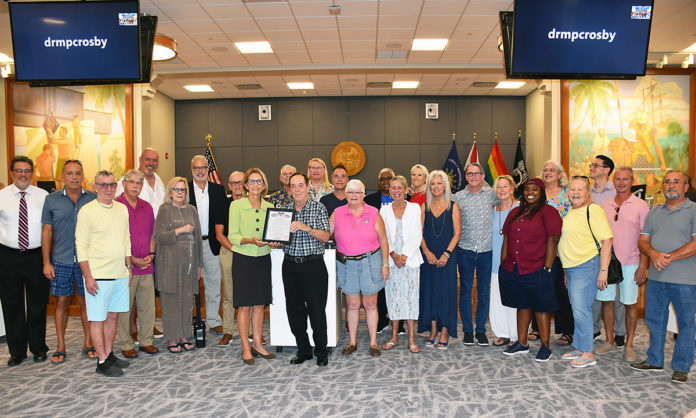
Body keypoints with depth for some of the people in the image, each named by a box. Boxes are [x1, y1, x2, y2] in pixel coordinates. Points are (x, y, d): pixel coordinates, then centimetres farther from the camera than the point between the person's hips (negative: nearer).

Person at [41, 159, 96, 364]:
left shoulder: (93, 199, 2)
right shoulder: (52, 199, 3)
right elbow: (47, 231, 5)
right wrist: (46, 262, 1)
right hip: (61, 261, 0)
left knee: (86, 301, 7)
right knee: (61, 302, 7)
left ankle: (88, 343, 21)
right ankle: (61, 347, 20)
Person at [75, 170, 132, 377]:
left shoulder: (122, 209, 10)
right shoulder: (87, 211, -6)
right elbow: (81, 245, -8)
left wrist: (129, 267, 14)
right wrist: (88, 276, -12)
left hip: (120, 274, 6)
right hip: (98, 275, -5)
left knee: (112, 316, 14)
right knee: (97, 319, 2)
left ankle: (109, 354, 25)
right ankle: (102, 361, 10)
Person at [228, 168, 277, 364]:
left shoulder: (269, 207, 8)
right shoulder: (236, 205, -3)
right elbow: (232, 235, -7)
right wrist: (250, 240, -23)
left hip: (263, 258, 4)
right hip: (243, 259, -4)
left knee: (259, 304, 10)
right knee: (244, 305, 1)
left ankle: (257, 344, 22)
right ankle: (246, 348, 11)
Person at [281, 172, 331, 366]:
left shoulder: (318, 208, 0)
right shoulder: (284, 209, 11)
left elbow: (325, 236, -8)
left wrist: (306, 227, -22)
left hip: (313, 264, -4)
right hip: (290, 265, 4)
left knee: (317, 310, -1)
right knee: (294, 310, 8)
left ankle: (321, 352, 14)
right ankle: (303, 350, 23)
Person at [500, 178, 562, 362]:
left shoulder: (548, 212, -4)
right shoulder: (515, 212, 14)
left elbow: (552, 241, -10)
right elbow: (506, 239, 14)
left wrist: (547, 268, -15)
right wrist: (503, 264, 9)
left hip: (536, 270, -6)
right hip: (512, 269, 6)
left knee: (541, 307, 4)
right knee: (522, 305, 16)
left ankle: (545, 346, 15)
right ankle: (522, 343, 26)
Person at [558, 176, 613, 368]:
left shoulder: (593, 210, -13)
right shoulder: (571, 211, 15)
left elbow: (607, 240, -17)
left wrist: (603, 270, -21)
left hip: (586, 266, -9)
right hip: (572, 268, 9)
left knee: (581, 309, -7)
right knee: (577, 309, 14)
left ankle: (588, 354, 4)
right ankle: (579, 348, 24)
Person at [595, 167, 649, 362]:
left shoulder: (640, 205, -2)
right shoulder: (605, 205, 8)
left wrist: (642, 267, -10)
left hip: (630, 263, -3)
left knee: (630, 303, 4)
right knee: (606, 300, 7)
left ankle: (629, 345, 16)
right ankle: (610, 341, 20)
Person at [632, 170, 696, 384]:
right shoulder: (654, 212, 13)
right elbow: (642, 240, 9)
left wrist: (669, 258, -18)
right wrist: (653, 254, -12)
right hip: (656, 278, 5)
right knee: (654, 319, 13)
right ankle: (654, 360, 28)